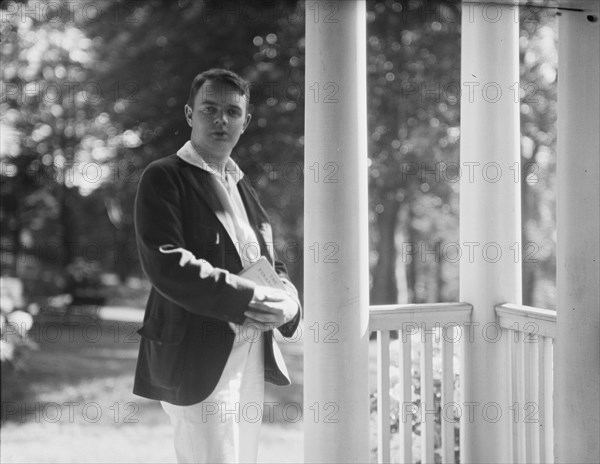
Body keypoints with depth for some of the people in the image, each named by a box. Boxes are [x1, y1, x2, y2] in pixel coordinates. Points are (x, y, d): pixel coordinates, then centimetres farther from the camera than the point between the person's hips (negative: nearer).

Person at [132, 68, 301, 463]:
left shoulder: (242, 186, 19)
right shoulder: (164, 178, -5)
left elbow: (272, 264, 19)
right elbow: (166, 265, -18)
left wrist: (286, 301, -3)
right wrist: (247, 299, -20)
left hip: (253, 359, 7)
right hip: (197, 360, -7)